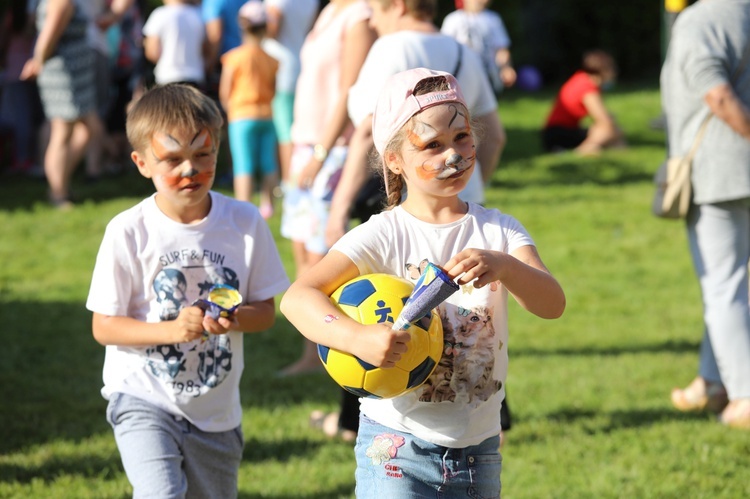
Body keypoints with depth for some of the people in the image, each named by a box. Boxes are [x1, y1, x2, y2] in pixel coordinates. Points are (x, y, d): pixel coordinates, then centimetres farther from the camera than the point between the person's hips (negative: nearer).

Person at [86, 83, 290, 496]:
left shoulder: (244, 222, -4)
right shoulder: (129, 232, -13)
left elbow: (266, 311, 2)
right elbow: (103, 326, -9)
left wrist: (236, 319, -22)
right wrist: (171, 329, -25)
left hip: (216, 411, 4)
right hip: (143, 398, -4)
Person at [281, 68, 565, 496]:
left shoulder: (499, 232, 2)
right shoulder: (386, 236, -8)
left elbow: (553, 304, -14)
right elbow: (297, 298, -19)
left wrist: (503, 266, -34)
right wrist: (357, 337, -38)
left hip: (480, 449, 4)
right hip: (398, 449, -4)